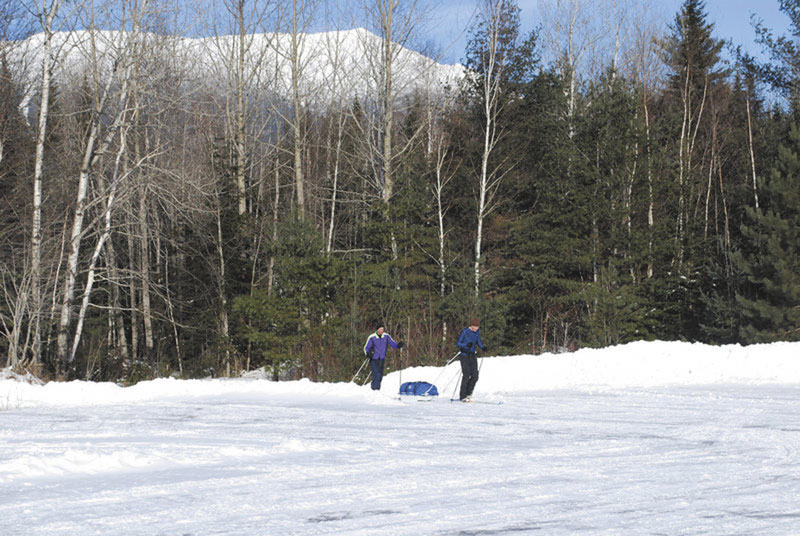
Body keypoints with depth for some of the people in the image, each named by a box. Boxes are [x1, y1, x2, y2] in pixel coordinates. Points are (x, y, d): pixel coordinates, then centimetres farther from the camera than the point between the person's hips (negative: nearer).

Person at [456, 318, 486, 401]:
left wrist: (482, 347, -7)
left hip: (472, 356, 6)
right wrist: (466, 345, -30)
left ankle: (468, 394, 17)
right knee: (466, 376, -12)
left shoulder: (477, 331, 5)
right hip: (464, 356, -6)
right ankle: (462, 396, -4)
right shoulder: (465, 331, -12)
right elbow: (458, 343, -12)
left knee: (475, 377, 0)